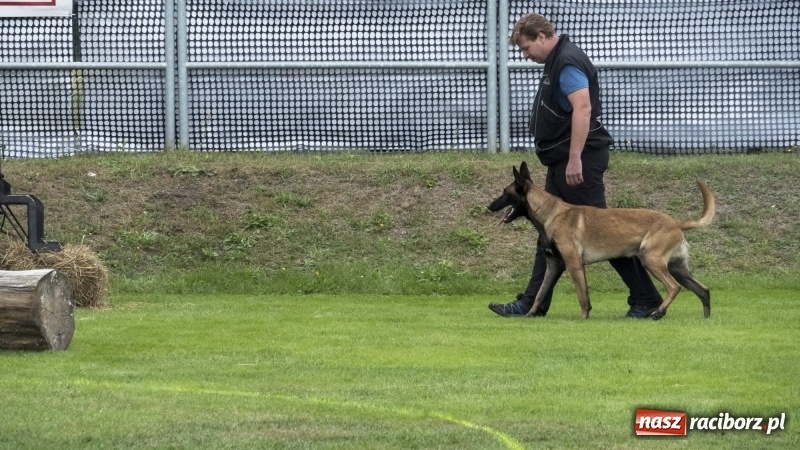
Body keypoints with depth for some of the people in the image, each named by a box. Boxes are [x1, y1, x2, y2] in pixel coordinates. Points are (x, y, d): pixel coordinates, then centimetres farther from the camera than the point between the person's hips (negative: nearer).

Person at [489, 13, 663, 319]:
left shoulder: (568, 62, -16)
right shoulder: (556, 62, 17)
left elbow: (583, 108, -27)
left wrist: (575, 159, -29)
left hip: (578, 163, -11)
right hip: (562, 163, 11)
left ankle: (646, 299, -4)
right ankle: (532, 304, 13)